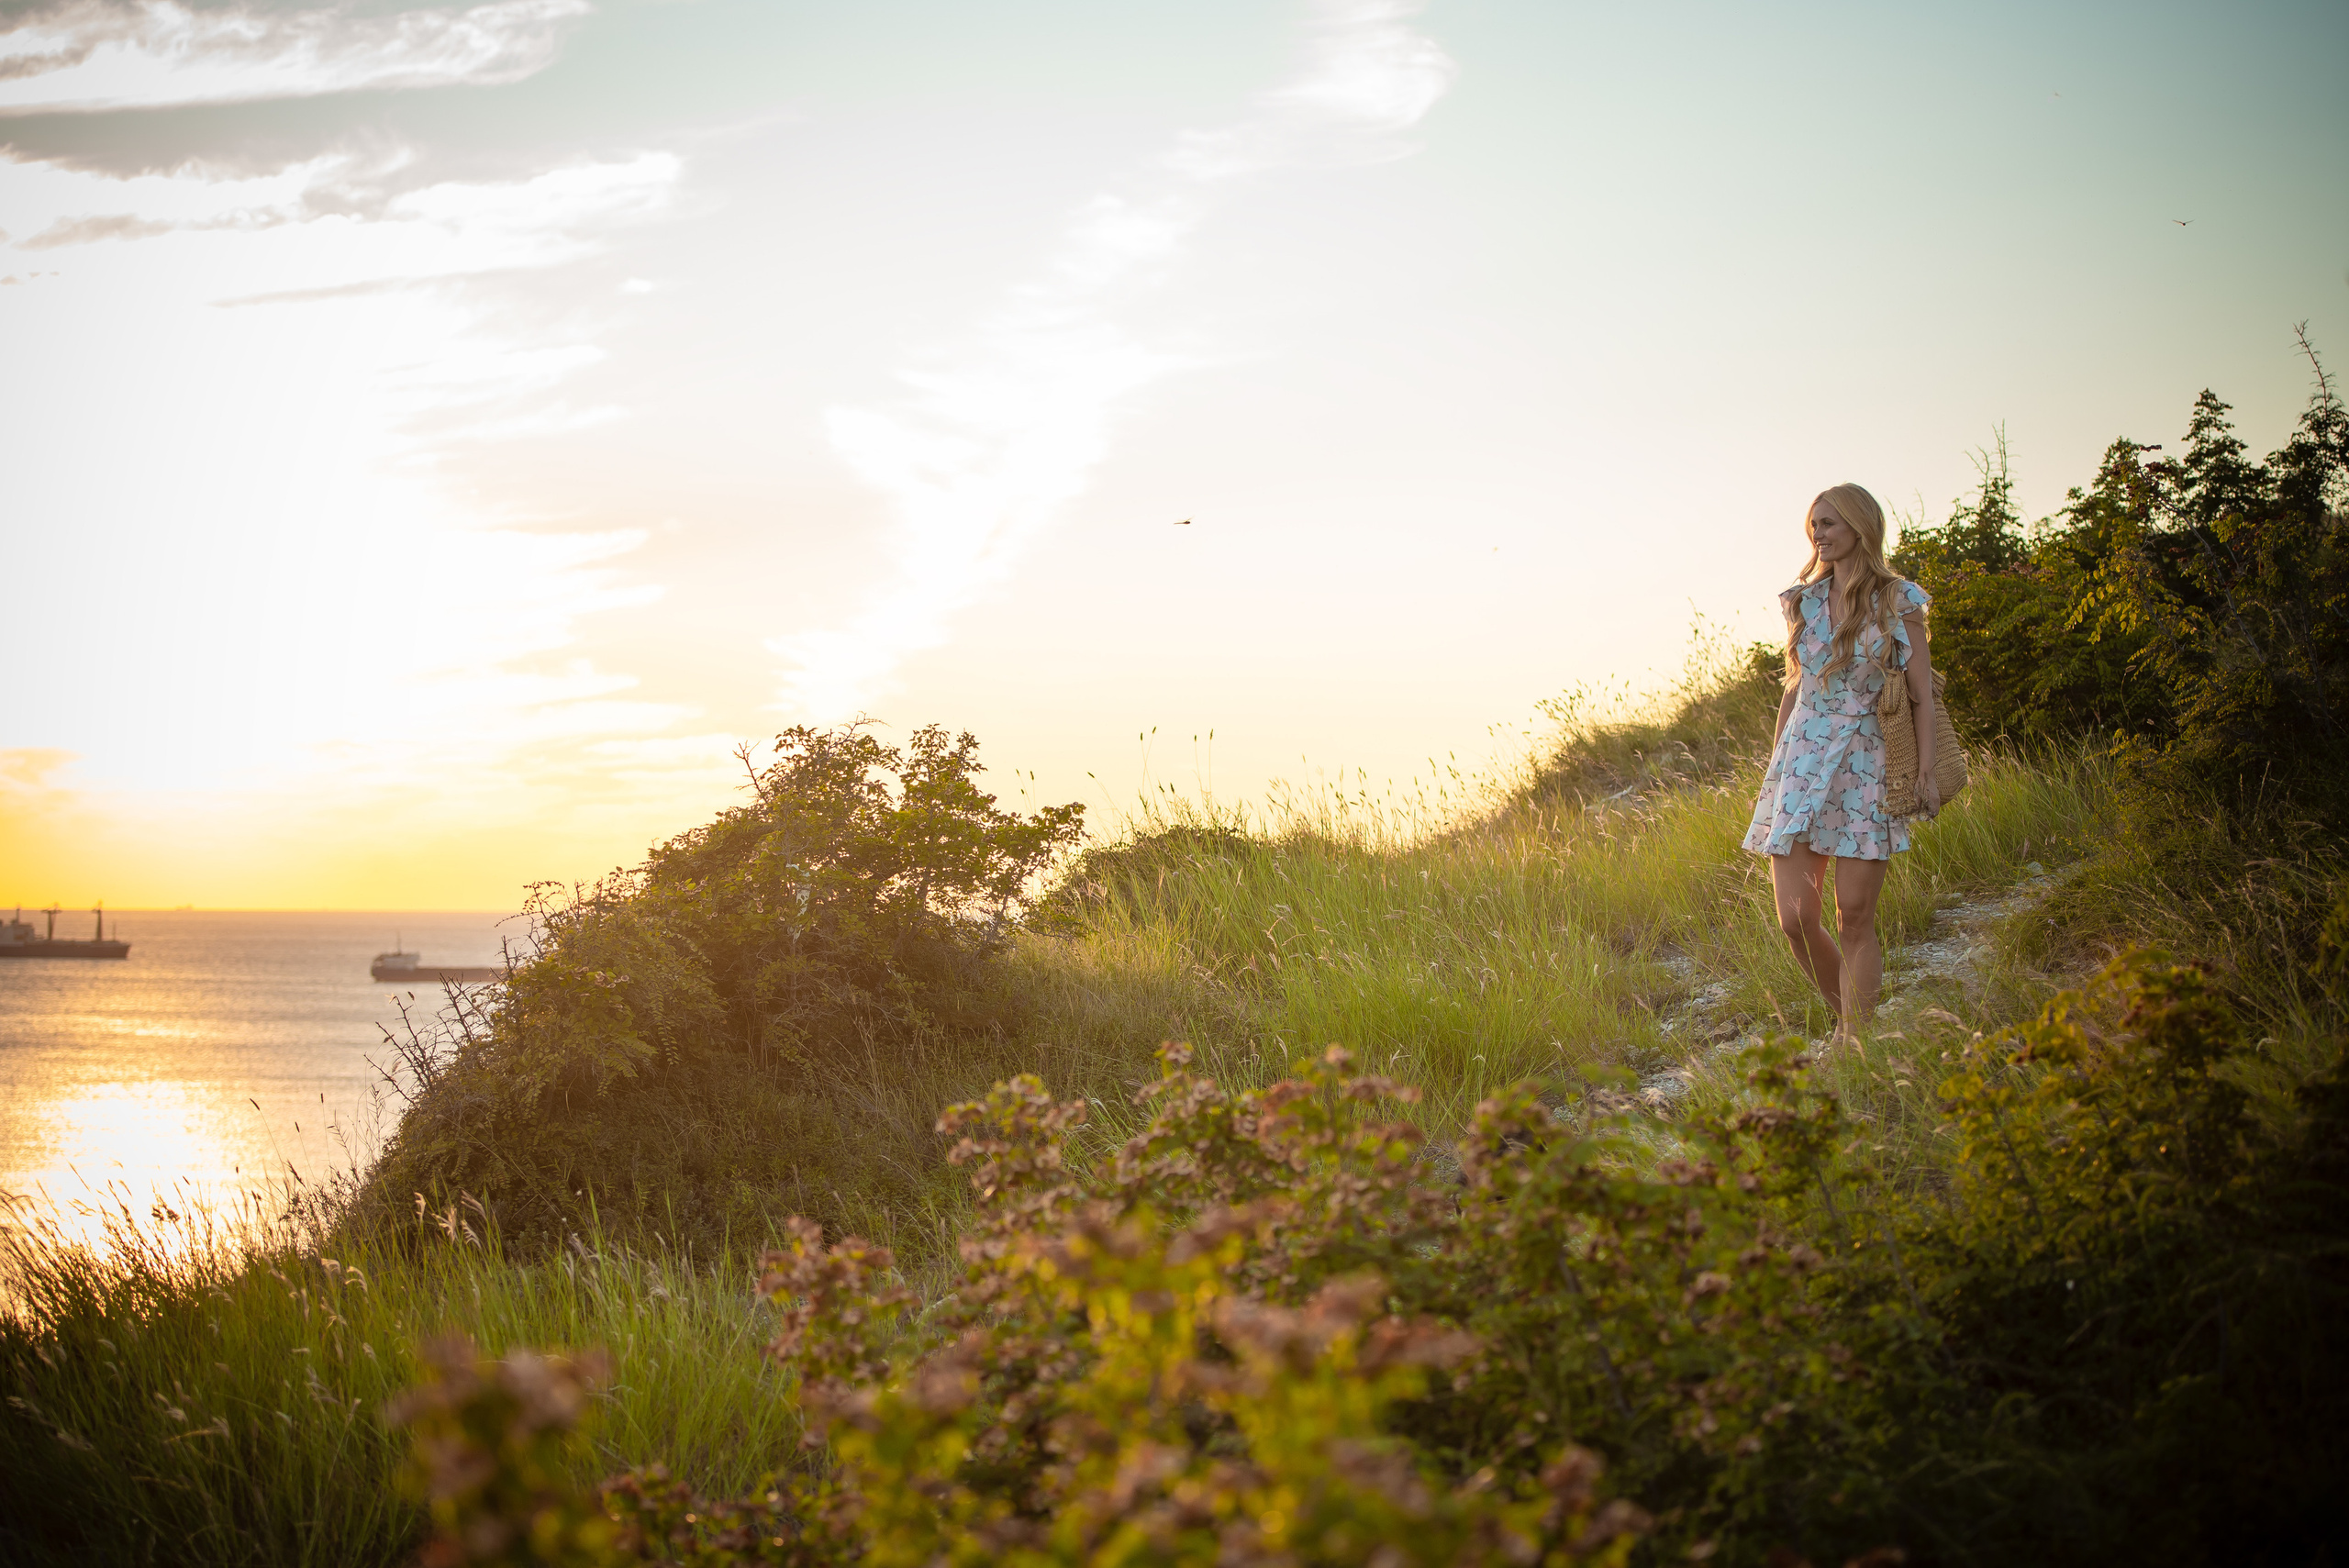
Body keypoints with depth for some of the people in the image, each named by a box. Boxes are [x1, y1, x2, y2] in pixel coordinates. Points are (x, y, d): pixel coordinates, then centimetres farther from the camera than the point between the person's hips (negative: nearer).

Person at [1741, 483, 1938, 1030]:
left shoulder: (1897, 602, 0)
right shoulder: (1803, 602, 12)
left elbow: (1922, 693, -1)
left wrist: (1926, 770, -11)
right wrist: (1773, 766, 19)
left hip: (1867, 765, -4)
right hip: (1803, 760, 4)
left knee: (1854, 918, -5)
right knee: (1795, 918, -4)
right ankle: (1851, 1023, 18)